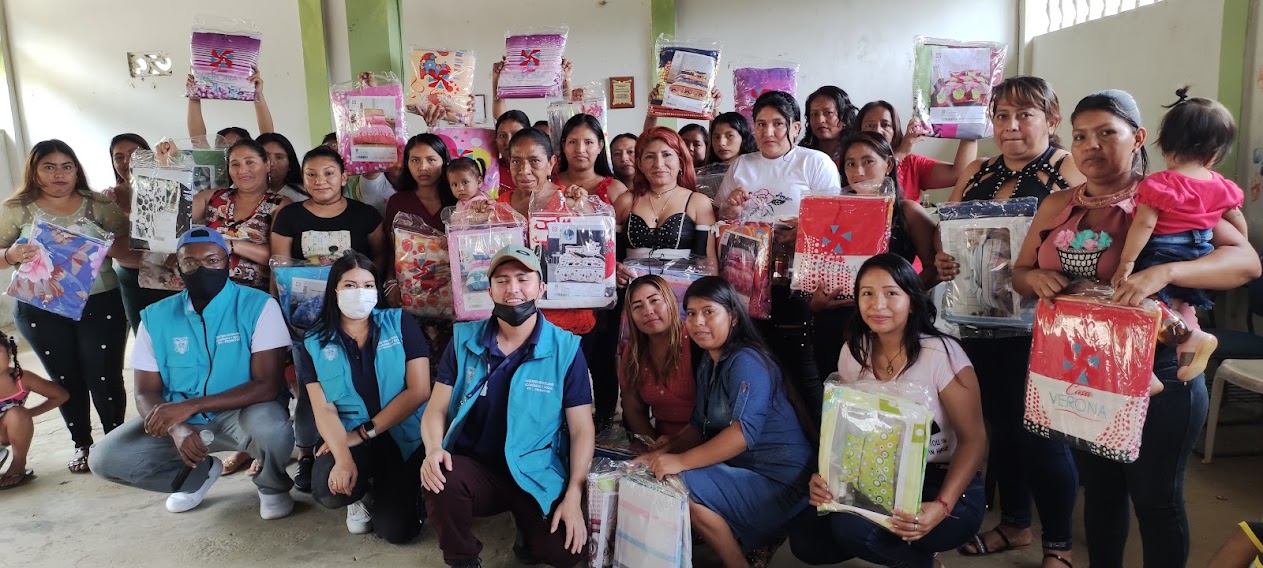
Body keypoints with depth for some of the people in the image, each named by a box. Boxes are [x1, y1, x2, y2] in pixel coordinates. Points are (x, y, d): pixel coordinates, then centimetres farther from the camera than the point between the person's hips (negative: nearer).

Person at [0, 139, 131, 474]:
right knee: (66, 380, 12)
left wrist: (103, 247, -24)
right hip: (40, 312, 1)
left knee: (105, 378, 0)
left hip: (100, 305, -1)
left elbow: (128, 247, -4)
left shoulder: (99, 205, 0)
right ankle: (81, 444, 28)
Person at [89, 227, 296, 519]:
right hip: (176, 418, 4)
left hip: (240, 415, -4)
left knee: (271, 424, -36)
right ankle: (198, 474, 14)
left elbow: (268, 385, -21)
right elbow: (146, 392, -2)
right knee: (106, 459, -13)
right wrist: (177, 429, -24)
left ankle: (273, 486, 0)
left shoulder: (258, 306, -15)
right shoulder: (156, 317, -2)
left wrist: (191, 405, -28)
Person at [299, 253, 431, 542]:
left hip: (404, 436, -1)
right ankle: (363, 493, 10)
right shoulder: (315, 343, 2)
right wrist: (343, 458, -25)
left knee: (396, 529, -15)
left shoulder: (400, 323, -2)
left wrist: (364, 432, -14)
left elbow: (419, 390, -9)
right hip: (350, 437, 2)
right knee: (328, 491, -29)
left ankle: (384, 488, 22)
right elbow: (324, 409, -7)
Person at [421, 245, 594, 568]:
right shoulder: (465, 340, 0)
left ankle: (527, 521, 15)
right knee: (439, 479, -31)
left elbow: (582, 429, -6)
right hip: (474, 467, 1)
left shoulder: (566, 349, -7)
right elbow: (437, 408, 0)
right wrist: (434, 449, -22)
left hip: (537, 475, -1)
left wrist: (573, 496, -15)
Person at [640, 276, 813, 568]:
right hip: (743, 469, 10)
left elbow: (744, 432, -29)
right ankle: (747, 544, 10)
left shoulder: (746, 361, -18)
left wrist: (681, 461, -29)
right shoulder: (707, 363, 10)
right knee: (661, 478, 8)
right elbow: (699, 426, 12)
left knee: (682, 485, -24)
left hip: (779, 481, -10)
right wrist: (662, 453, -4)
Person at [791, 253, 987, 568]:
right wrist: (823, 476, -13)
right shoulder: (853, 352, 1)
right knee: (805, 540, -10)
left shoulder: (941, 353, -15)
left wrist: (942, 507, -28)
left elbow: (973, 439, -13)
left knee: (852, 527, -29)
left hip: (944, 486, -6)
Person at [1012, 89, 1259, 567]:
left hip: (1155, 373, -4)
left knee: (1155, 499, 9)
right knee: (1099, 490, 19)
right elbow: (1019, 274, 11)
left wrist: (1164, 272, -34)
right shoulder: (1055, 207, 4)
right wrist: (1035, 279, -14)